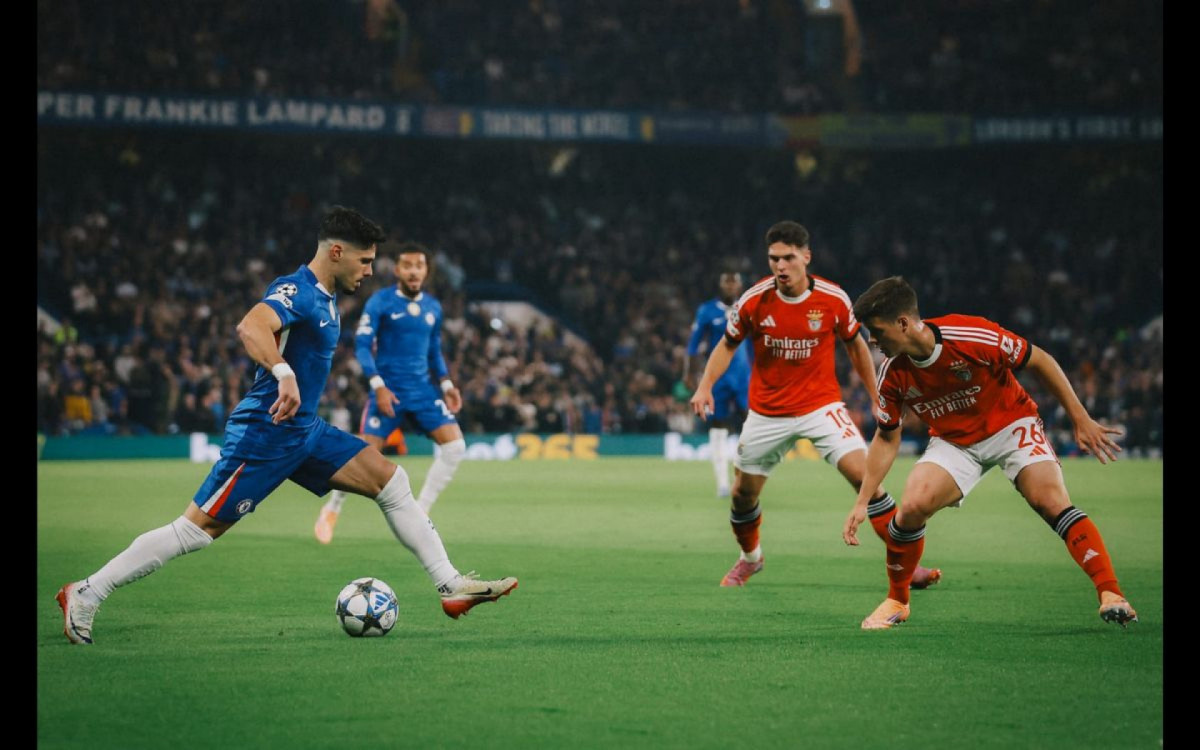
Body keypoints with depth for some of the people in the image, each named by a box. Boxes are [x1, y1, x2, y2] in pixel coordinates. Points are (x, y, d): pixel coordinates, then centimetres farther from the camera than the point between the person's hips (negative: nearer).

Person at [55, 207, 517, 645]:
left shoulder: (326, 300, 13)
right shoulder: (297, 290, -17)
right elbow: (250, 327, -37)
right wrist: (284, 374, -49)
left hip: (305, 431, 10)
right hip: (264, 434, -10)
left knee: (391, 482, 1)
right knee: (197, 529, -8)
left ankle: (452, 586, 3)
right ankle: (86, 594, 1)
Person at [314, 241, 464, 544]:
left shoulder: (433, 307, 9)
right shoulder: (381, 302, -7)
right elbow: (362, 346, -10)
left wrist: (446, 385, 7)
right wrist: (378, 386, -20)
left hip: (423, 390, 5)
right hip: (389, 392, -5)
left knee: (455, 445, -12)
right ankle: (331, 510, 19)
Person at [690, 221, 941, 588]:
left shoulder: (833, 299, -11)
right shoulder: (753, 302, -11)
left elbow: (855, 345, 6)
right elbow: (727, 345, 5)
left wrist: (877, 399, 7)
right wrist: (706, 385, -11)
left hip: (821, 404, -1)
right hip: (767, 412, 1)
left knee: (864, 475, -18)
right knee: (743, 493, 8)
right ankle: (749, 558, 39)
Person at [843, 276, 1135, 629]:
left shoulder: (973, 336, -28)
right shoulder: (893, 374, -14)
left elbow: (1040, 361, -15)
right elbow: (887, 438, 1)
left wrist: (1081, 420, -13)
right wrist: (862, 502, -3)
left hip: (1011, 424, -3)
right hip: (953, 441, 3)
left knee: (1050, 500, -26)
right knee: (911, 507, -19)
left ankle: (1111, 595, -28)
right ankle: (897, 601, 4)